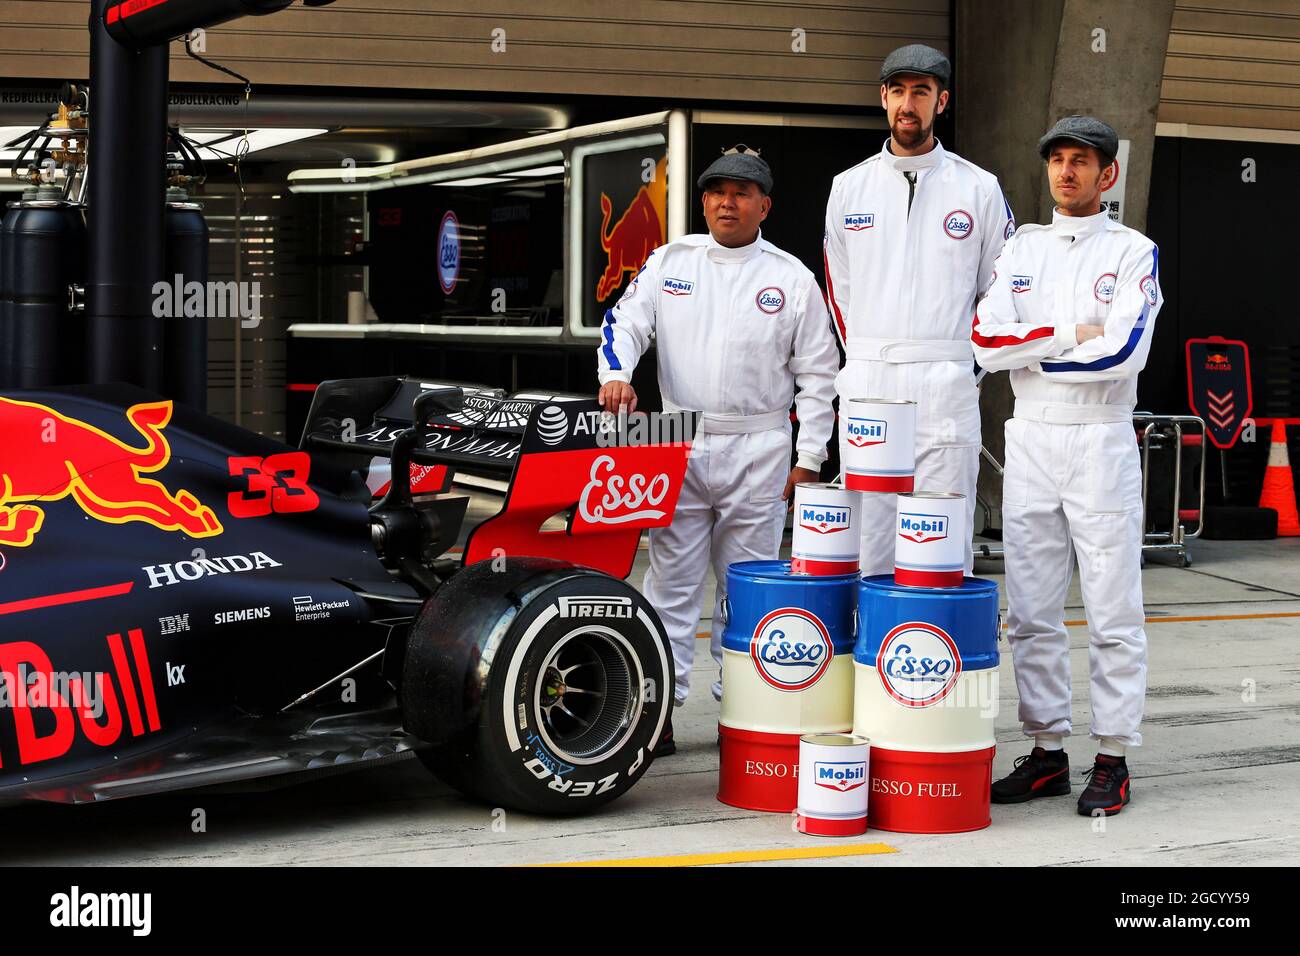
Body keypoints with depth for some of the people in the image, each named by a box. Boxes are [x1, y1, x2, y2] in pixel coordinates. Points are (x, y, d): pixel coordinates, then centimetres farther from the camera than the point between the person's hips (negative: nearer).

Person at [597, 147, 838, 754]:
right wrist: (616, 375, -18)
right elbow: (625, 322, 4)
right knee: (670, 582, 2)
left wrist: (807, 460, -1)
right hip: (679, 447, 1)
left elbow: (817, 376, 4)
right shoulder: (669, 262, 8)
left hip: (759, 452, -1)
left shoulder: (793, 279, 3)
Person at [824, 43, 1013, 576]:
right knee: (866, 546, 3)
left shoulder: (979, 189, 4)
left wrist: (961, 367, 6)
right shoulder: (850, 188, 10)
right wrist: (865, 364, 12)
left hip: (947, 391, -2)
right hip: (865, 387, 2)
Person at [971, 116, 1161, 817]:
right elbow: (986, 340, -3)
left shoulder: (1134, 252, 0)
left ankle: (1113, 758, 6)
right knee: (1031, 612, 6)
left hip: (1101, 442, -4)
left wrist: (1031, 350, -8)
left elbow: (1126, 350, -15)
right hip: (1029, 439, 4)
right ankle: (1047, 751, 15)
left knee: (1113, 611, -1)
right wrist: (1071, 333, -9)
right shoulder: (1021, 249, 11)